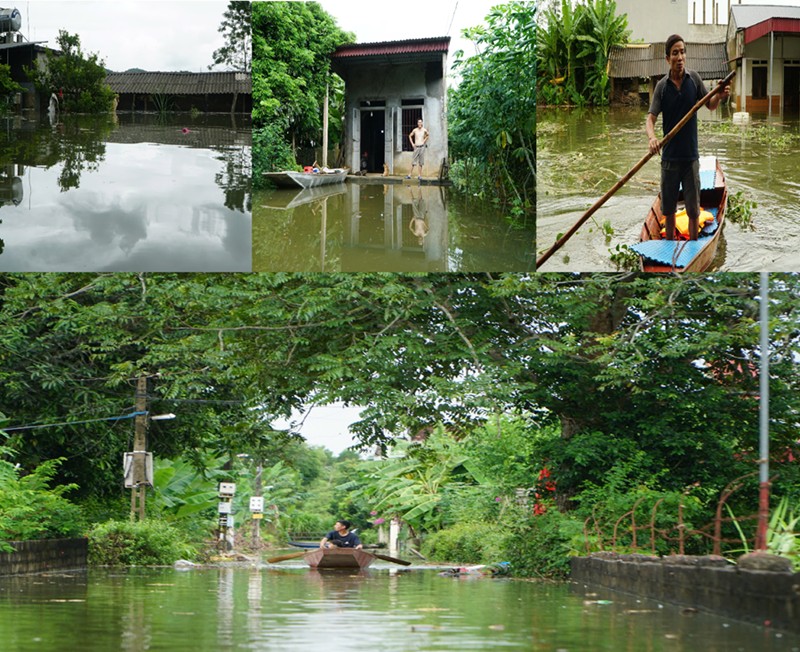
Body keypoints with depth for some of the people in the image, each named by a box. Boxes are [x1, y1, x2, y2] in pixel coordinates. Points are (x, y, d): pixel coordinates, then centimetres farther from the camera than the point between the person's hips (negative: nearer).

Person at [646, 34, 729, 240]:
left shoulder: (694, 79, -2)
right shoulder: (662, 86, -5)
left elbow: (710, 105, 9)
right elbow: (651, 117, -10)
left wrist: (719, 96, -15)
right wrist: (651, 137, -31)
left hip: (691, 156, 0)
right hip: (669, 157, 0)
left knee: (693, 210, 2)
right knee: (668, 209, 10)